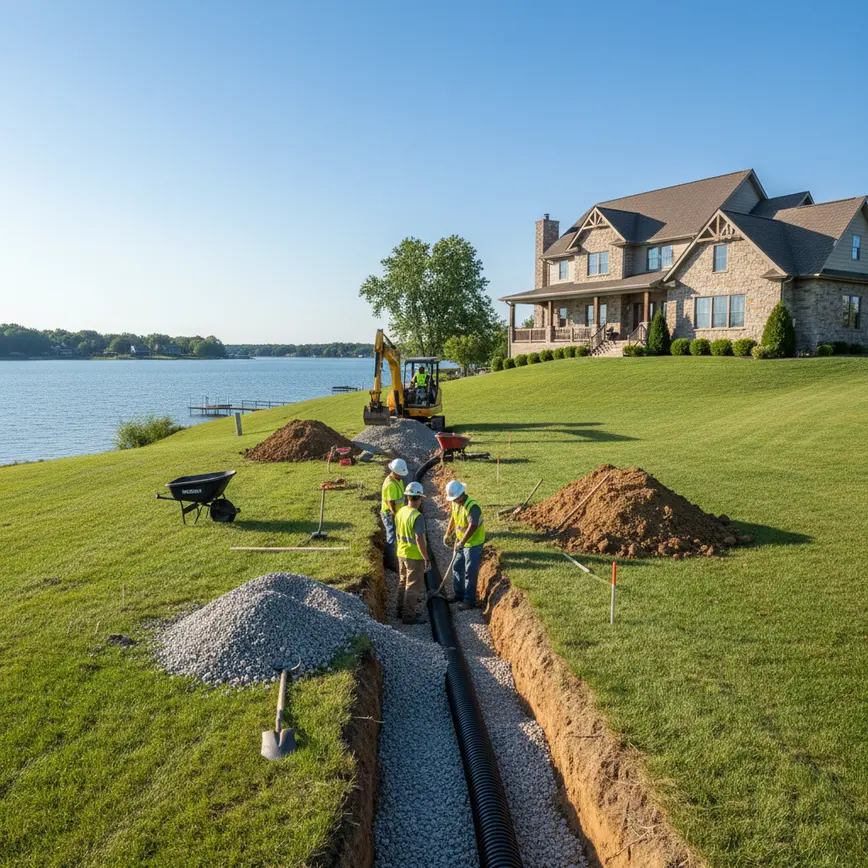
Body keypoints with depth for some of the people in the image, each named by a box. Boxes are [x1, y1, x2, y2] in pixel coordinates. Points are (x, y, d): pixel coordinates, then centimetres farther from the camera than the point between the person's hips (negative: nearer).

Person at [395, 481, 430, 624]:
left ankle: (401, 610, 31)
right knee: (413, 586, 4)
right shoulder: (417, 516, -24)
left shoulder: (400, 512, 0)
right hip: (414, 557, -8)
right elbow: (419, 540, -26)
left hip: (401, 554, 8)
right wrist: (427, 559, -19)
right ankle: (408, 616, 11)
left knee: (403, 583, 21)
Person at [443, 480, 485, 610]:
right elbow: (453, 518, 16)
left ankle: (469, 600, 11)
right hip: (462, 542, 9)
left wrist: (462, 542, -32)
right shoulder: (455, 503, 0)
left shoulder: (472, 506, -28)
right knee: (457, 568, 18)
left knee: (470, 573, 0)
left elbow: (473, 526, -35)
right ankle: (459, 594, 33)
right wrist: (447, 534, 14)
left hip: (473, 543, -9)